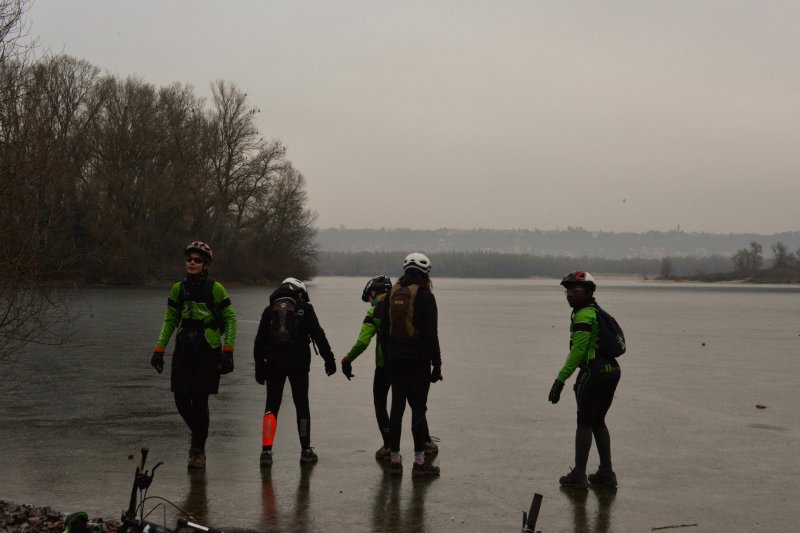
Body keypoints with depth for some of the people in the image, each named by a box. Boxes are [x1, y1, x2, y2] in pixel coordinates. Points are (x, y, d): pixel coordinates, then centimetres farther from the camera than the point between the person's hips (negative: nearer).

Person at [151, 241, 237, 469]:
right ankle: (198, 435, 26)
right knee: (181, 399, -1)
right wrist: (159, 350, 6)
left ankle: (199, 450, 7)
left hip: (208, 352, -4)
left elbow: (230, 319, 0)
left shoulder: (215, 289, -3)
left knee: (199, 400, -6)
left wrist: (228, 352, -7)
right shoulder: (178, 289, 8)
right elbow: (170, 321, 14)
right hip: (184, 350, 4)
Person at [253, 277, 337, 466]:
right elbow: (318, 335, -2)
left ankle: (266, 450, -9)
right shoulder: (304, 308, 4)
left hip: (274, 362, 1)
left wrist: (259, 366, 11)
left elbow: (259, 341, 7)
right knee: (302, 405, 10)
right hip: (298, 363, -1)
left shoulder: (270, 310, 11)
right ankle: (306, 450, 15)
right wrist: (329, 359, 1)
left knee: (271, 406, 3)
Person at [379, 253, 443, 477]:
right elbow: (431, 334, -13)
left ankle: (395, 459, 13)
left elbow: (383, 330, 10)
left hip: (395, 359, 5)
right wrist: (437, 364, -7)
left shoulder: (391, 294, 7)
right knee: (418, 408, -1)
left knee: (397, 406, 10)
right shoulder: (425, 296, -11)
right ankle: (419, 461, 2)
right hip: (418, 360, -5)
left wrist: (386, 358, 17)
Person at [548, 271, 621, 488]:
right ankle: (606, 473, 20)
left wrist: (560, 379, -21)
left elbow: (578, 350, -20)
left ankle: (579, 475, 5)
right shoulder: (596, 312, 18)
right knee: (598, 421, 17)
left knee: (584, 422, 0)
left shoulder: (584, 315, -12)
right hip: (611, 370, 9)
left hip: (594, 372, -9)